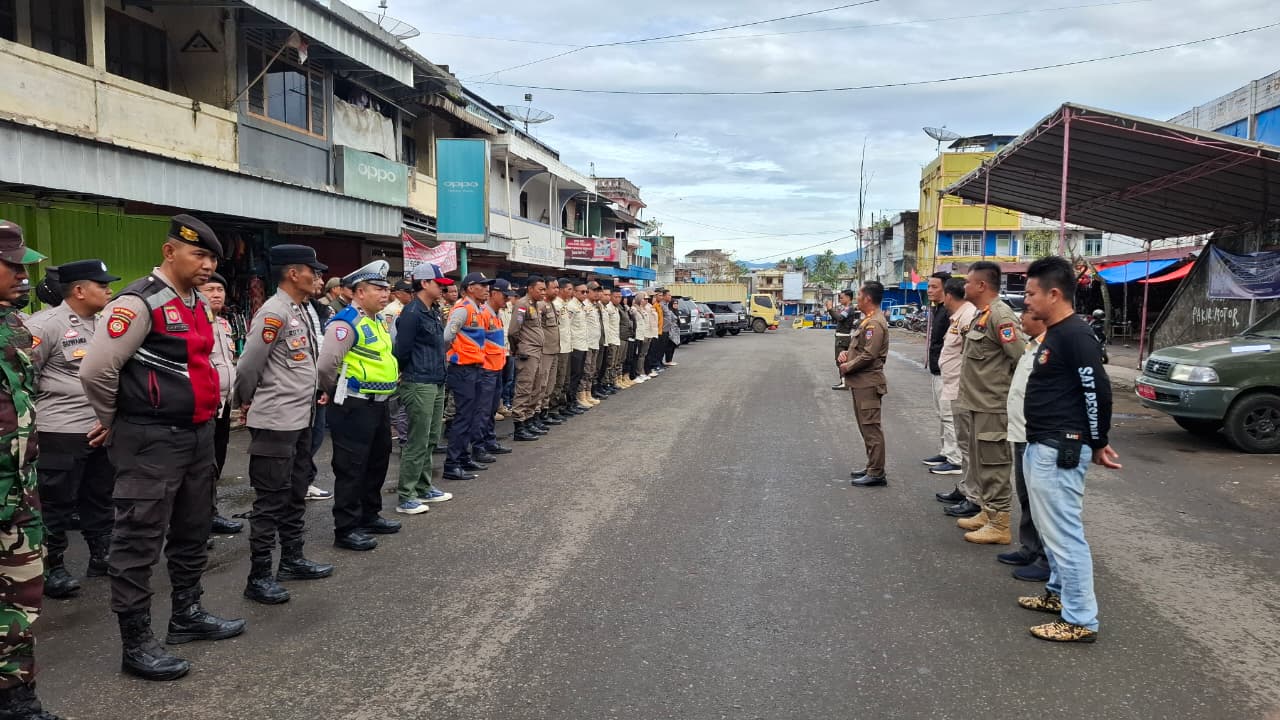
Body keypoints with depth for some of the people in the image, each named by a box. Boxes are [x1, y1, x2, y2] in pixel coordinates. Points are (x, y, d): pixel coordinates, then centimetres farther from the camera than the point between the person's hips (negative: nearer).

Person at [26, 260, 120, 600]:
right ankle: (51, 568, 15)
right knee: (57, 504, 3)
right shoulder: (46, 324, -13)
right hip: (62, 432, -7)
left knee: (100, 498, 16)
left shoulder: (103, 322, 10)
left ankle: (101, 557, 28)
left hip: (102, 428, 7)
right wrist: (38, 414, -8)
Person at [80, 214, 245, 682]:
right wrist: (116, 422, -5)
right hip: (150, 442, -9)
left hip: (198, 435, 9)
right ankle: (136, 643, 8)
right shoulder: (140, 301, -16)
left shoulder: (198, 305, 11)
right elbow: (96, 368, -19)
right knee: (140, 541, 0)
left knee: (192, 533, 18)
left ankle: (187, 614, 33)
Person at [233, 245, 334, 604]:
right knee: (271, 500, -2)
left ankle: (292, 560, 30)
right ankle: (259, 577, 6)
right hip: (275, 422, -9)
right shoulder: (273, 313, -17)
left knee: (295, 495, 17)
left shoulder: (300, 311, 12)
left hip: (300, 419, 9)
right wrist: (248, 402, 0)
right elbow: (248, 366, -14)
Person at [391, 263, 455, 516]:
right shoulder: (412, 312, -14)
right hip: (419, 385, -9)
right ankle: (405, 497, 2)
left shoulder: (434, 312, 13)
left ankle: (424, 488, 25)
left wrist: (439, 369, 9)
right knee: (418, 442, -5)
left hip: (436, 383, 9)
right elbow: (401, 349, -14)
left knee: (431, 440, 15)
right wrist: (409, 373, 0)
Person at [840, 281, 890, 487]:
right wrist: (846, 353, 5)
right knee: (866, 427, 16)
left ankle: (877, 473, -4)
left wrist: (848, 366, -11)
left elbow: (869, 355, -23)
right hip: (861, 382, 11)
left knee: (871, 427, -7)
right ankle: (872, 467, 24)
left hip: (868, 383, -11)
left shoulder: (874, 323, -16)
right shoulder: (868, 320, 16)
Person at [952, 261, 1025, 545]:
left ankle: (1000, 525, 7)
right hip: (976, 404, 10)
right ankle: (987, 513, 31)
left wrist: (1009, 391, -13)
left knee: (993, 466, -2)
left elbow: (1021, 358, -23)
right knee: (979, 464, 19)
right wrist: (967, 393, 15)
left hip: (992, 408, -10)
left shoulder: (1000, 315, -18)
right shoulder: (982, 315, 14)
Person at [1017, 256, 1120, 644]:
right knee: (1050, 528, 21)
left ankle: (1080, 620, 3)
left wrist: (1097, 444, -10)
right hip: (1041, 448, 11)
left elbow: (1098, 391, -21)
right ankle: (1059, 593, 36)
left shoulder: (1075, 334, -18)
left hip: (1060, 452, -11)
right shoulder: (1054, 333, 14)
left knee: (1065, 534, -5)